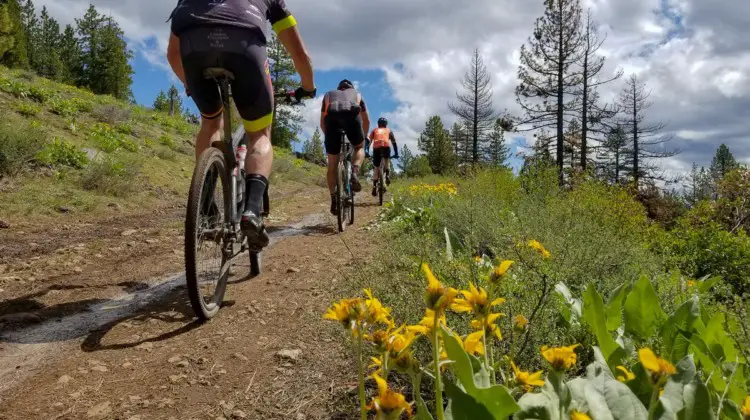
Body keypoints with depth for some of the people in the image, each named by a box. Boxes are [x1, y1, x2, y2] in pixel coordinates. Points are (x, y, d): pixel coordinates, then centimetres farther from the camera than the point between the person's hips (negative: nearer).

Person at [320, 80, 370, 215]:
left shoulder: (329, 94, 39)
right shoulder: (356, 94, 38)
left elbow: (322, 123, 39)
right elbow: (366, 121, 42)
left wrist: (329, 136, 53)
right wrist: (363, 137, 57)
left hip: (331, 116, 1)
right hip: (351, 114, -1)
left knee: (332, 164, 12)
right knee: (360, 147, 25)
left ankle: (334, 200, 11)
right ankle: (354, 173, -3)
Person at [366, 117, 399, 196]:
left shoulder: (374, 131, 30)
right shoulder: (389, 130, 30)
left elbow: (369, 141, 18)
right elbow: (394, 142, 28)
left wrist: (366, 152, 14)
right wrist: (396, 153, 31)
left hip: (376, 147, 1)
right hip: (386, 146, 0)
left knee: (376, 168, 9)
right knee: (386, 164, 24)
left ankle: (374, 186, -2)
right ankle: (387, 174, -3)